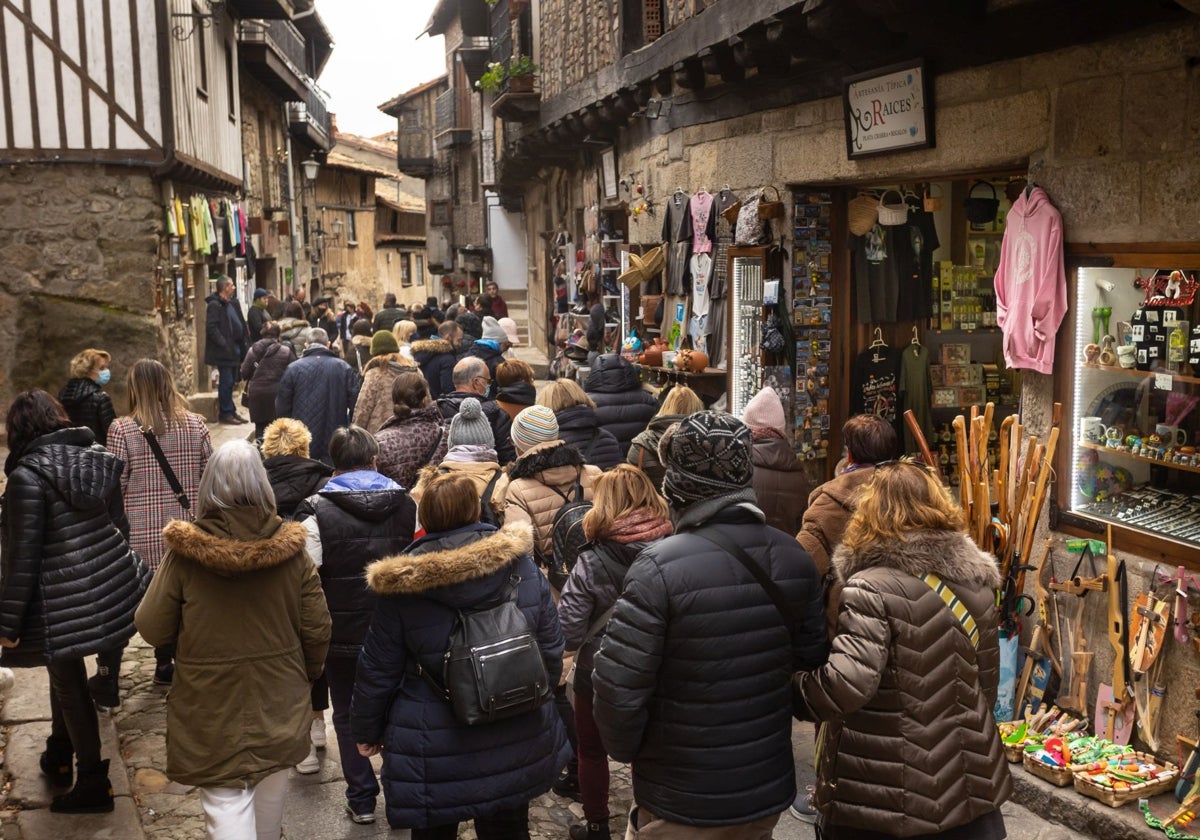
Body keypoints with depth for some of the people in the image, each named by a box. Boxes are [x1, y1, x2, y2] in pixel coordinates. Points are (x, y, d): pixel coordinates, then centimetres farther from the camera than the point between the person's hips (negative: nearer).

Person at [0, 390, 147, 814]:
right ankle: (59, 756, 40)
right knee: (66, 674, 26)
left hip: (63, 601, -7)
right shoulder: (98, 458, 3)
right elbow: (118, 524, 11)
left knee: (69, 685, 8)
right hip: (111, 586, 7)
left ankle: (93, 785, 19)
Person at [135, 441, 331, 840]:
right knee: (268, 800, 23)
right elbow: (317, 631, -3)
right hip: (279, 704, 3)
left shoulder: (185, 553, -16)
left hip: (213, 710, -3)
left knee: (227, 805, 3)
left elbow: (152, 630, -7)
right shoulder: (291, 549, -10)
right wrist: (306, 674, 16)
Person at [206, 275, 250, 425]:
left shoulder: (231, 304, 15)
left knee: (230, 382, 14)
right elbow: (211, 328, -20)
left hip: (233, 350, 9)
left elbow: (240, 325, 20)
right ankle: (225, 413, 2)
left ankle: (231, 411, 21)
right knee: (226, 382, -4)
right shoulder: (214, 305, -13)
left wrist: (243, 342, 10)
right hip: (223, 352, -9)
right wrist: (224, 344, -21)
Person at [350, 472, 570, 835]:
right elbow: (551, 653, 1)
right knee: (508, 828, 22)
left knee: (435, 829, 20)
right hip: (517, 747, 3)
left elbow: (377, 672, -5)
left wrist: (367, 730, 11)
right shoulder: (523, 567, -9)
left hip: (434, 757, -2)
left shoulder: (403, 587, -15)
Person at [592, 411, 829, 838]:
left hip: (681, 805, -4)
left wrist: (626, 749, -4)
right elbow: (811, 660, 1)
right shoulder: (794, 558, -6)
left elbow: (617, 687, -22)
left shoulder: (660, 568, -23)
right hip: (770, 792, 5)